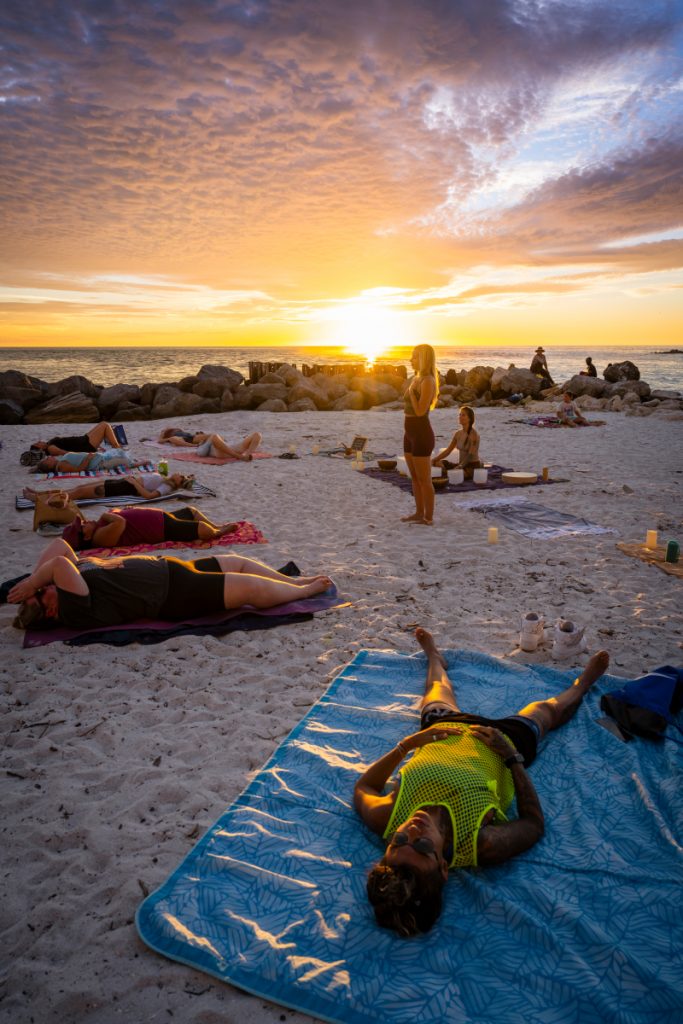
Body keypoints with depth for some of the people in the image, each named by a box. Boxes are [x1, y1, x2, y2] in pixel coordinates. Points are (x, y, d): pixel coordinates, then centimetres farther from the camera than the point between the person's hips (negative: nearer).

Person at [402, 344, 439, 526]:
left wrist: (411, 391, -12)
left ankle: (429, 517, 9)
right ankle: (419, 513, 26)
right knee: (414, 477, 15)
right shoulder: (416, 379, 13)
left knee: (424, 479, -1)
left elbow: (420, 411, -23)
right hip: (411, 434, 10)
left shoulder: (428, 381, -17)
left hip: (422, 435, -9)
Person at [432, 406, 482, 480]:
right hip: (461, 464, 7)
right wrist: (434, 459, -6)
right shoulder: (458, 433, 6)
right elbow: (448, 450, 5)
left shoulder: (474, 435, -14)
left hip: (472, 466, -7)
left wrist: (460, 467, -34)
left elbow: (471, 455, -21)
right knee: (438, 463, -11)